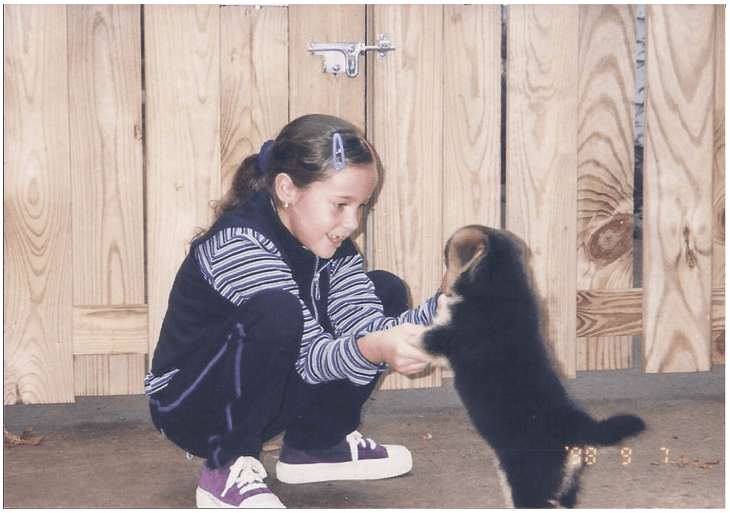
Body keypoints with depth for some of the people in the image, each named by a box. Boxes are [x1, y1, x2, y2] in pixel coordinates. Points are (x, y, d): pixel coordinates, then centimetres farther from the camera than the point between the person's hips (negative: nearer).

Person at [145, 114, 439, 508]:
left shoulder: (328, 245, -1)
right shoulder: (236, 242, -26)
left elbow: (366, 325, -12)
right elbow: (308, 355, -32)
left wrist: (440, 311, -27)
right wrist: (372, 350, -50)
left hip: (263, 397, 8)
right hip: (186, 406, -8)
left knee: (386, 291, 2)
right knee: (277, 312, -37)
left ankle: (316, 444, 11)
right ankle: (227, 470, -18)